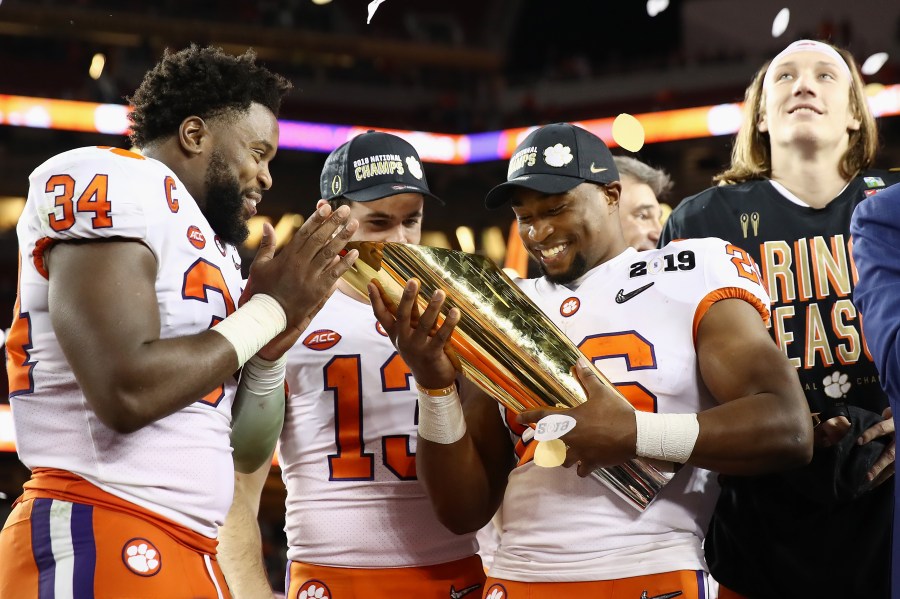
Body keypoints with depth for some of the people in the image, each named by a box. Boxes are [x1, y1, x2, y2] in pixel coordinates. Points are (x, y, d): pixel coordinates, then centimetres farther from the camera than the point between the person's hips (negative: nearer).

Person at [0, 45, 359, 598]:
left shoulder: (212, 251, 19)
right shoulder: (114, 182, -8)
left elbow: (248, 450, 21)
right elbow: (126, 391, -21)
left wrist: (272, 347, 3)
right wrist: (270, 307, -9)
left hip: (187, 553, 9)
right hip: (97, 544, -9)